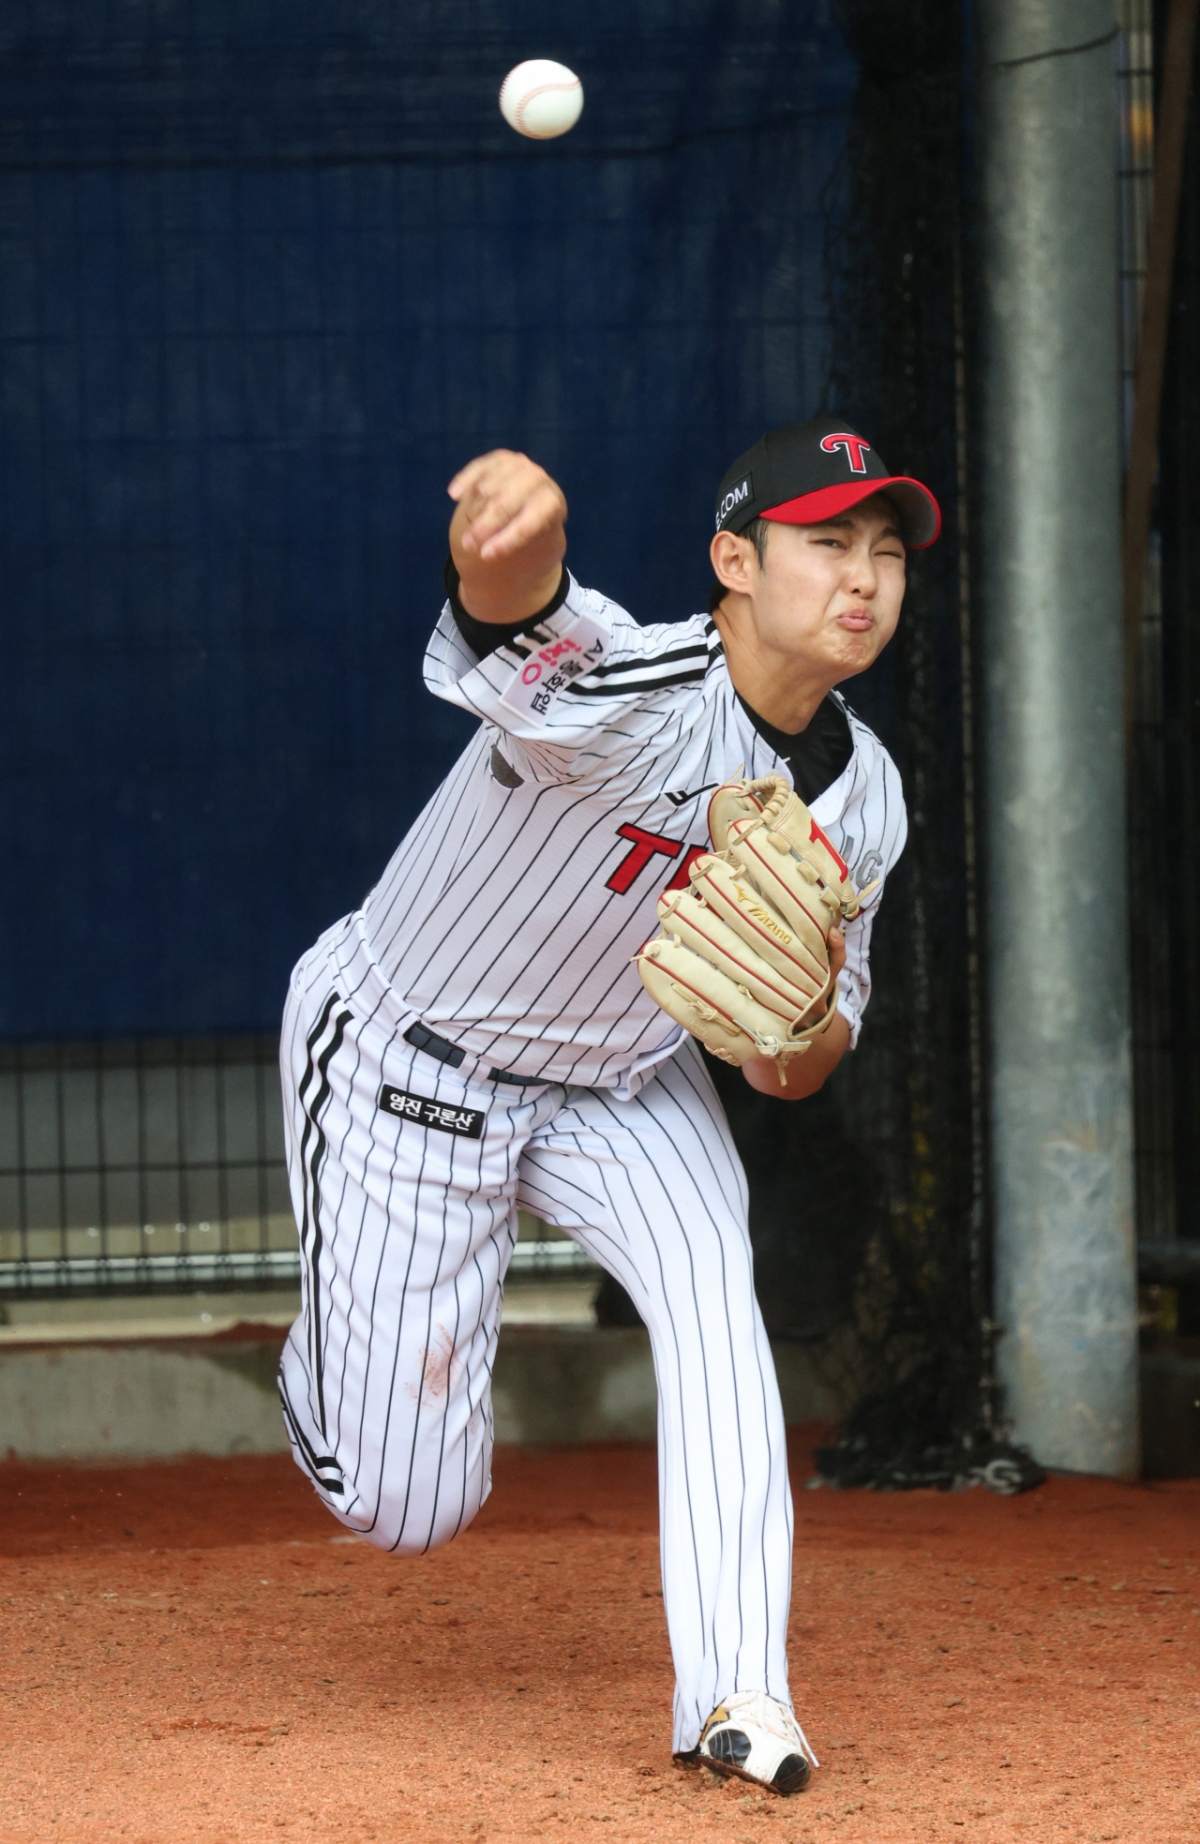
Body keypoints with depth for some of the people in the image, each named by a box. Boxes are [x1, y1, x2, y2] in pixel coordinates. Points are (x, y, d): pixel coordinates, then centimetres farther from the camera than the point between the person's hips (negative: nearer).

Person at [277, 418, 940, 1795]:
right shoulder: (626, 689, -33)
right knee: (406, 1507, 1)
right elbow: (513, 612, -59)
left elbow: (792, 1075, -3)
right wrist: (516, 532, -84)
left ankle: (734, 1693, -22)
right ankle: (329, 1368, 39)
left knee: (708, 1282, -27)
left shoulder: (862, 800, -12)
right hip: (404, 1067, -5)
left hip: (617, 1085, 5)